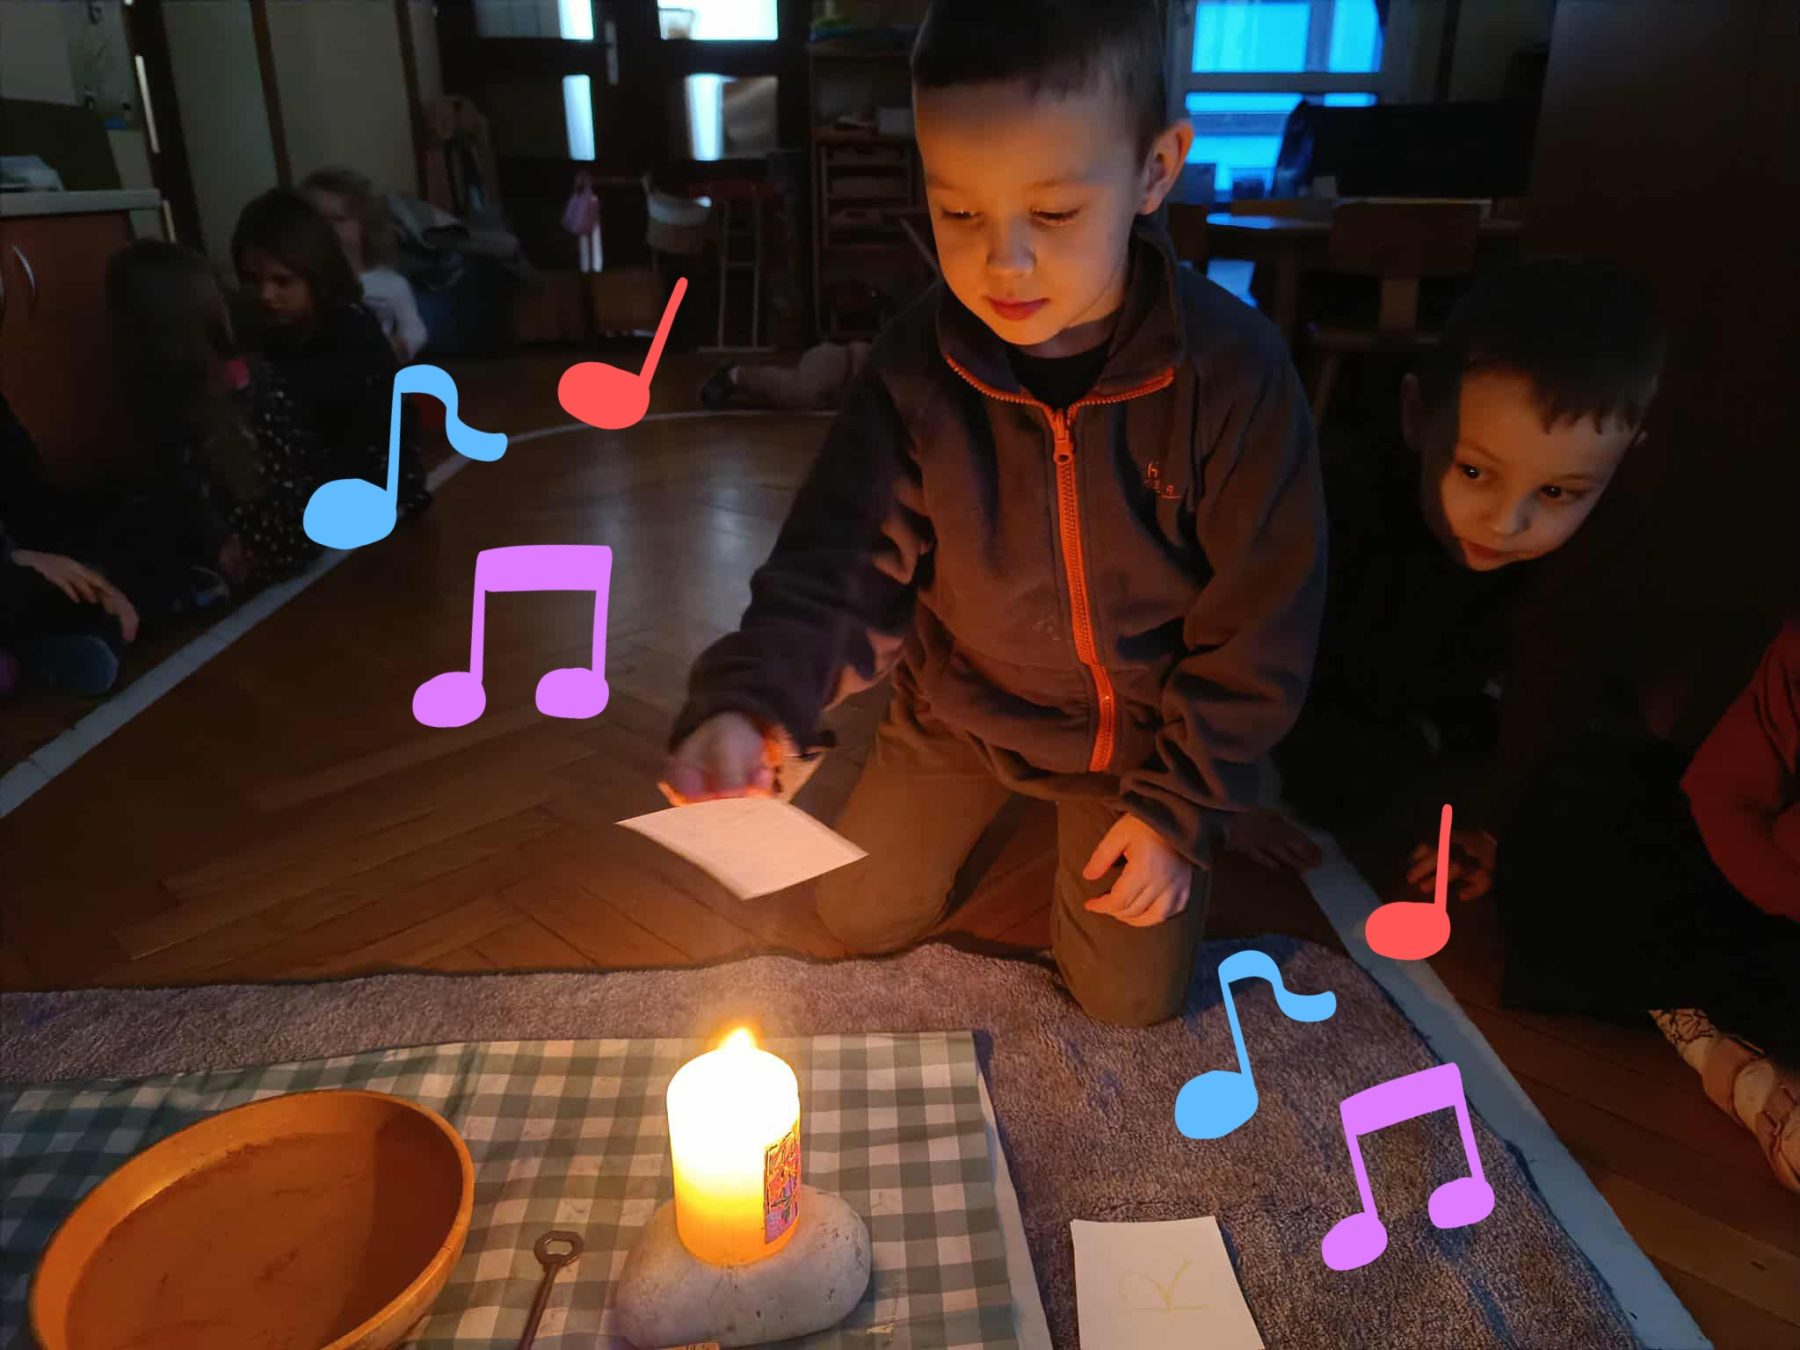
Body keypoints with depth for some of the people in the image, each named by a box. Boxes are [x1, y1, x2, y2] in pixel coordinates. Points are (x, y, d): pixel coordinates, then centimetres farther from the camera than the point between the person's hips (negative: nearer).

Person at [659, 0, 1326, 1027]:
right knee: (864, 920, 13)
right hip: (962, 703, 2)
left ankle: (1095, 816, 32)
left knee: (1132, 995, 4)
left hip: (1141, 725, -1)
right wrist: (750, 701, -42)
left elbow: (1260, 618, -16)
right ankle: (993, 806, 40)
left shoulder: (1231, 370, -25)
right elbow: (838, 559, -22)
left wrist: (1181, 804, -13)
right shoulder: (917, 371, -20)